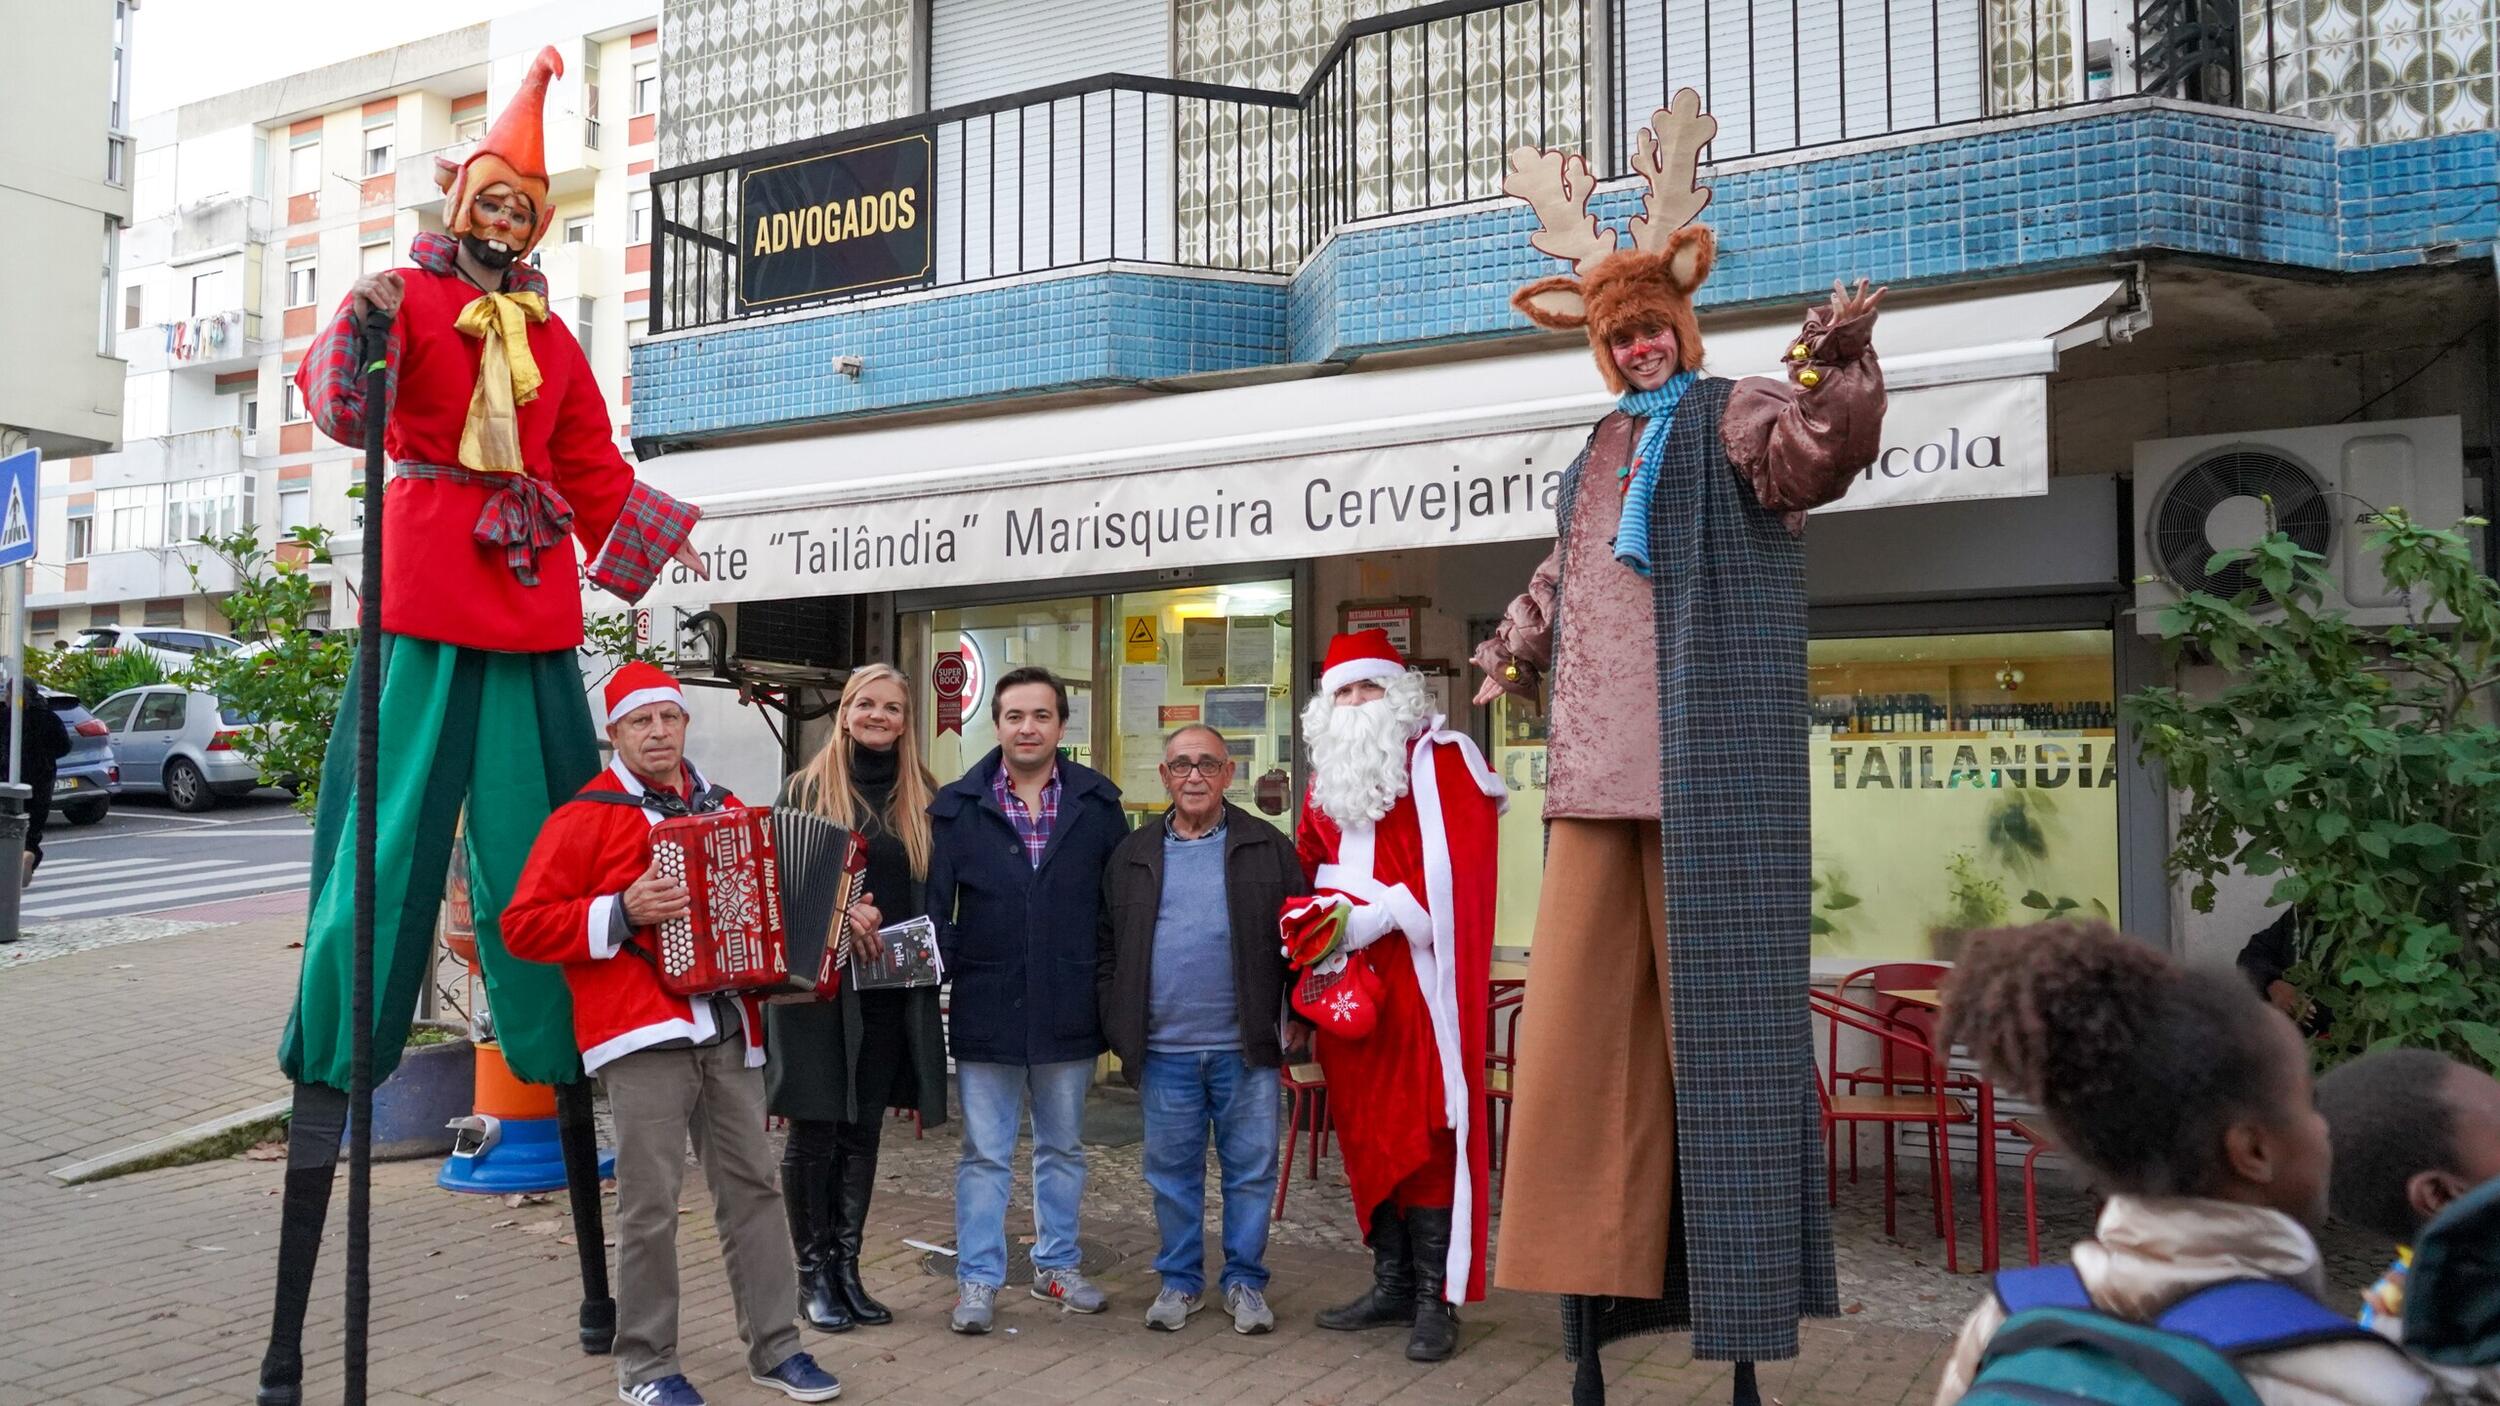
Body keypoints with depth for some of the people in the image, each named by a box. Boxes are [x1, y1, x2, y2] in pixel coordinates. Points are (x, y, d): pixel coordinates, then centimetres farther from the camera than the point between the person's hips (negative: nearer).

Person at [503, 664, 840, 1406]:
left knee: (752, 1186, 7)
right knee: (650, 1203, -4)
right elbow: (523, 925, -5)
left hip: (730, 1032, 5)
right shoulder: (584, 818, -1)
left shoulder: (724, 810, 16)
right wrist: (621, 913, -16)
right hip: (643, 1037, -5)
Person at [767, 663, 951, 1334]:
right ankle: (813, 1273, 13)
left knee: (863, 1132, 10)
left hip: (893, 990, 4)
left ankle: (846, 1267, 20)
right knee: (814, 1132, 0)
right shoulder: (807, 787, 0)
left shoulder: (923, 799, 10)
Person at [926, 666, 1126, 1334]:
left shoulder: (1097, 803, 2)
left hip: (1069, 1011, 2)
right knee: (985, 1154, 6)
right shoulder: (956, 807, -1)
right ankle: (977, 1278, 17)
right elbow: (934, 904, -1)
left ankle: (1056, 1265, 31)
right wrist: (947, 968, -11)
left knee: (1063, 1148, 16)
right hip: (986, 1010, -2)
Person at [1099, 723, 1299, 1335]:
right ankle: (1180, 1279, 26)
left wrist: (1295, 1019, -2)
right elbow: (1107, 947, 10)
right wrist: (1117, 1024, 3)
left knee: (1251, 1169, 6)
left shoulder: (1267, 848, 3)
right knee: (1172, 1170, 11)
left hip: (1246, 1047, -1)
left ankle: (1246, 1281, 21)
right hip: (1164, 1050, 2)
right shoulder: (1133, 855, 8)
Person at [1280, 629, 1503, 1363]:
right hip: (1345, 984, 7)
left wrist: (1370, 918, -18)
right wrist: (1316, 924, 0)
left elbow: (1455, 871, -14)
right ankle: (1391, 1283, 20)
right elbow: (1311, 872, 21)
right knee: (1364, 1131, 10)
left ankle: (1438, 1297, 2)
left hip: (1419, 978, -6)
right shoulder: (1326, 776, 18)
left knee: (1426, 1133, -6)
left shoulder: (1443, 760, -3)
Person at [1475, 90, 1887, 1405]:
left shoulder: (1737, 418, 2)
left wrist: (1840, 363, -39)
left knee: (1710, 1025, -4)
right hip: (1595, 777, 7)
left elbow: (1821, 447, -21)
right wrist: (1516, 645, 35)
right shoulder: (1597, 456, 23)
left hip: (1707, 779, -6)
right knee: (1580, 1030, 5)